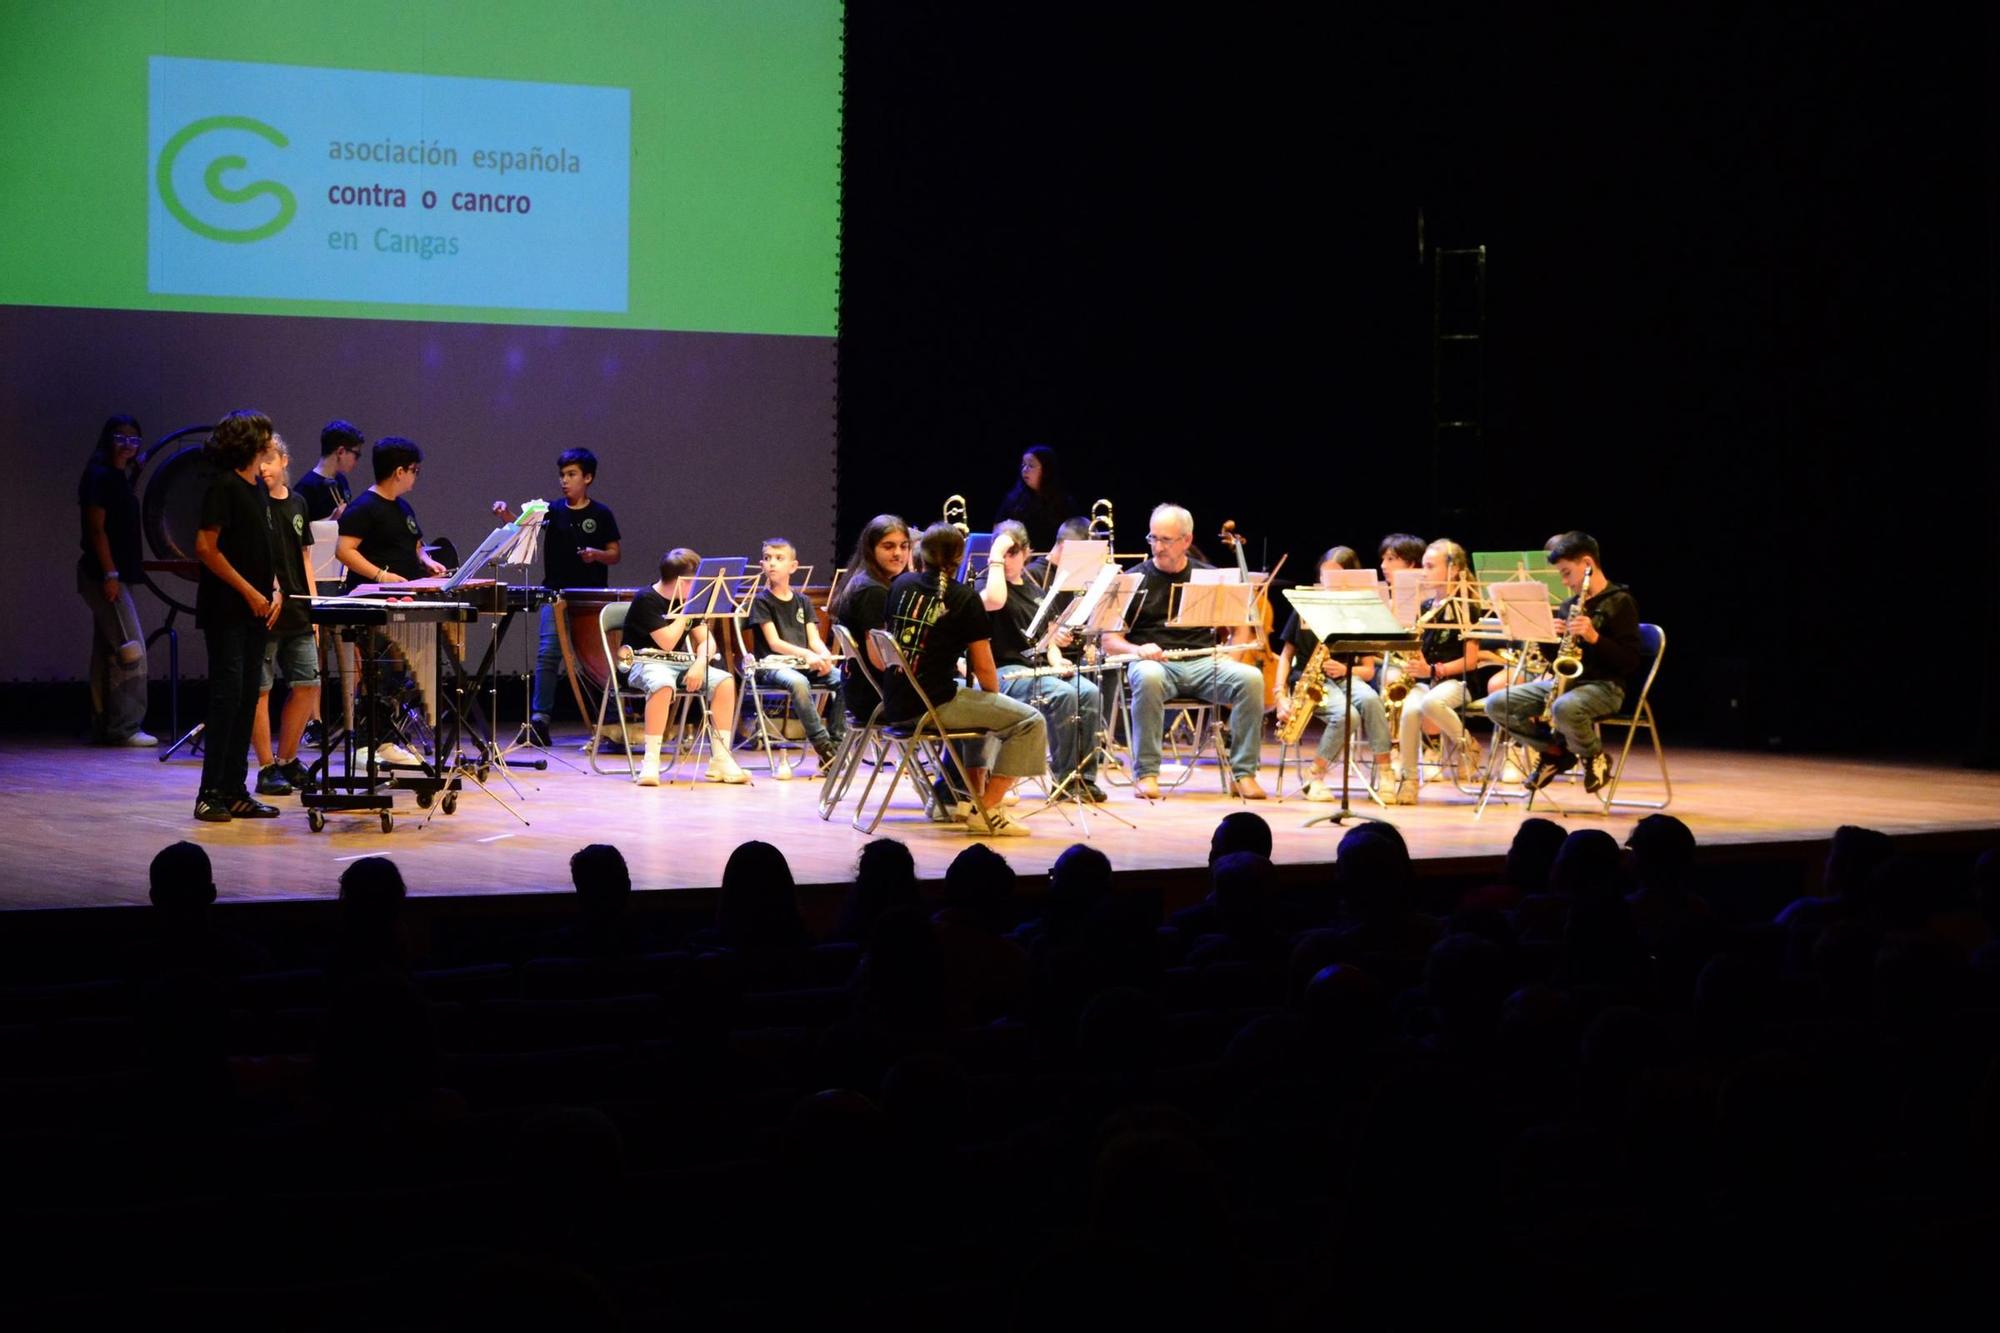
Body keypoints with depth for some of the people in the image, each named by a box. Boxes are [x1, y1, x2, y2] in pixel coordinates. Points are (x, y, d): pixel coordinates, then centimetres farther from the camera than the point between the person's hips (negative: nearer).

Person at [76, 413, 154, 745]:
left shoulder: (120, 478, 16)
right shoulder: (100, 476, -10)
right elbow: (96, 528, -16)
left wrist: (134, 566, 17)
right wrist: (110, 574, -20)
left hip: (116, 575, 10)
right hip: (104, 575, -10)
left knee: (107, 651, 11)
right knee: (131, 648, -12)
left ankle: (103, 726, 14)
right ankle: (124, 726, -11)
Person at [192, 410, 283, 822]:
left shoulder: (256, 490, 15)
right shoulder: (224, 486, -11)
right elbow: (205, 548, -17)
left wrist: (274, 590, 6)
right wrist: (249, 591, -16)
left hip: (254, 613, 8)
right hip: (226, 612, -8)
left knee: (246, 699, 8)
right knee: (227, 696, -9)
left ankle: (234, 790, 12)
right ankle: (210, 793, -5)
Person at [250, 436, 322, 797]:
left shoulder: (297, 503, 13)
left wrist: (313, 605, 13)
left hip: (297, 611, 7)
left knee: (308, 684, 9)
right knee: (260, 689, -2)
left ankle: (287, 760, 22)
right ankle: (267, 770, 2)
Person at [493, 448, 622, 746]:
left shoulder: (601, 514, 3)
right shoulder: (553, 512, 5)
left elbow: (615, 553, 6)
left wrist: (596, 554, -14)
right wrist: (505, 513, -29)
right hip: (556, 594, 0)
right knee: (547, 652, -11)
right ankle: (539, 721, -12)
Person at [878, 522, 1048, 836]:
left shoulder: (899, 585, 8)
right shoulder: (965, 599, -7)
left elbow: (875, 656, 13)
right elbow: (984, 669, -5)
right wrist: (995, 697, 15)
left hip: (894, 704, 8)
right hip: (935, 703, -7)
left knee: (976, 708, 35)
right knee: (1030, 721, -2)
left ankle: (973, 794, 34)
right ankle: (986, 812, -6)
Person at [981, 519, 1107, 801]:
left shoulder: (1035, 588, 20)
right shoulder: (988, 583, 0)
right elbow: (994, 601, -26)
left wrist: (1056, 660, 3)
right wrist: (995, 556, -16)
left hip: (1039, 667, 6)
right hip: (1005, 671, -6)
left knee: (1091, 693, -21)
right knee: (1063, 694, -31)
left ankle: (1085, 776, -17)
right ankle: (1065, 777, -21)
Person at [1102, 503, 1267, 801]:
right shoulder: (1136, 579, 7)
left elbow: (1240, 628, 19)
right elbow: (1110, 641, 4)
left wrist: (1230, 656, -2)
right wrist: (1138, 650, -18)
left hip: (1203, 664, 2)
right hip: (1155, 663, -2)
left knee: (1251, 678, -27)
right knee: (1148, 677, -39)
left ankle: (1244, 772, -17)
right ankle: (1145, 773, -28)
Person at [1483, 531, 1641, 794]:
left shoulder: (1619, 602, -4)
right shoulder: (1569, 604, 16)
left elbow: (1630, 660, -12)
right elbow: (1552, 655, 21)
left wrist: (1594, 637, -24)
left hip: (1603, 686, -7)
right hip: (1563, 681, 7)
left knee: (1565, 708, -42)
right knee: (1495, 704, -12)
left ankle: (1595, 756, -9)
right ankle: (1556, 751, 2)